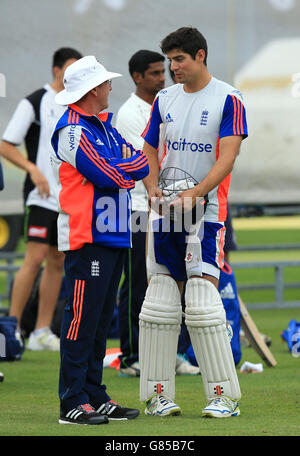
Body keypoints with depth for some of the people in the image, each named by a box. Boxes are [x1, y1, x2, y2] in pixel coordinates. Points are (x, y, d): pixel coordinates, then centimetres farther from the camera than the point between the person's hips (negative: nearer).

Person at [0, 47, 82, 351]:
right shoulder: (34, 103, -6)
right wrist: (33, 169, -21)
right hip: (41, 197, -7)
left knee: (57, 262, 6)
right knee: (35, 259, -14)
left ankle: (42, 332, 10)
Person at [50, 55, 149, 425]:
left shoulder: (105, 126, 19)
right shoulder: (73, 131, -12)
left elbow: (137, 165, 17)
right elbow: (110, 176, -17)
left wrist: (130, 162, -5)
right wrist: (144, 160, -2)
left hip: (113, 236, 10)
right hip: (86, 238, -9)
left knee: (100, 320, 11)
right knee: (81, 319, -9)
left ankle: (95, 397, 16)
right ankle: (73, 403, -8)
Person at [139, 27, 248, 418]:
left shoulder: (228, 99, -4)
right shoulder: (165, 100, 12)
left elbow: (228, 156, -12)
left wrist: (195, 193, -23)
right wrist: (153, 189, -2)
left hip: (205, 211, -5)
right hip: (165, 211, 5)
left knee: (202, 301, -12)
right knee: (159, 304, 2)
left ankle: (224, 395, -7)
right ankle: (157, 395, 7)